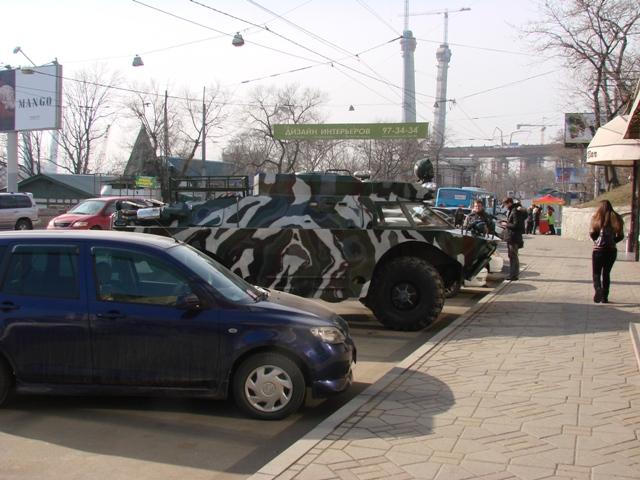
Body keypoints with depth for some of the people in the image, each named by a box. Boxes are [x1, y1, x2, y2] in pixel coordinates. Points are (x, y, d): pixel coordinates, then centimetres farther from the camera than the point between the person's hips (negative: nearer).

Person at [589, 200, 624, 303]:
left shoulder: (597, 218, -6)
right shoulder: (616, 218, 3)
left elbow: (592, 233, -8)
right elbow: (621, 236, 4)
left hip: (599, 249, -3)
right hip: (612, 250, 3)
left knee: (596, 273, 4)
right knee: (606, 273, 14)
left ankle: (598, 289, -23)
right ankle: (605, 297, 14)